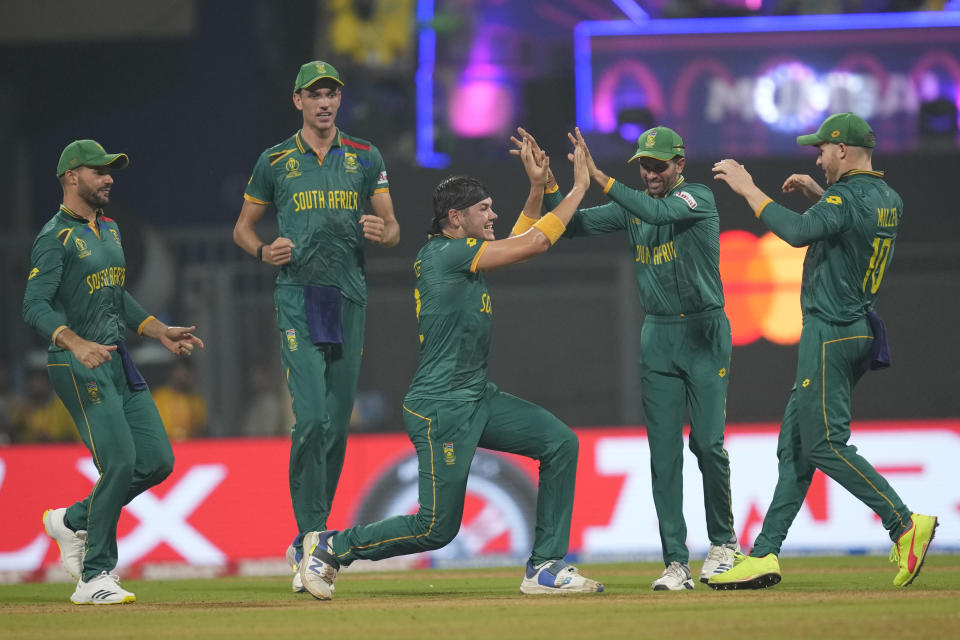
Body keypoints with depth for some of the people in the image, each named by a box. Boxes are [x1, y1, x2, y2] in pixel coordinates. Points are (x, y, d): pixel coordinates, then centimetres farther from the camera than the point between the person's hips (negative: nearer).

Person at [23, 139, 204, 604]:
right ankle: (95, 577, -8)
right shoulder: (56, 238, -10)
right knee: (120, 461, -17)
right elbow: (35, 306, -21)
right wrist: (77, 344, -35)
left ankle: (72, 522, 21)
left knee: (157, 461, 3)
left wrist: (161, 333, 21)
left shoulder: (109, 230, 18)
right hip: (78, 366, -9)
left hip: (118, 361, 9)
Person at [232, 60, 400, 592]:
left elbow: (393, 229, 10)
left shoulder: (365, 158, 11)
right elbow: (242, 227, 15)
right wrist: (265, 252, -7)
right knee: (312, 417, -17)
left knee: (338, 424, 5)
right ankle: (313, 537, -16)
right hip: (298, 296, -3)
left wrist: (381, 231, -14)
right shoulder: (275, 161, 6)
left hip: (350, 299, 3)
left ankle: (309, 542, 16)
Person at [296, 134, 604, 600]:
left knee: (560, 443, 0)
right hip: (440, 408, -10)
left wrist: (537, 188, 16)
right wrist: (579, 187, -7)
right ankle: (330, 547, 11)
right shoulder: (445, 254, -15)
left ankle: (545, 567, 3)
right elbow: (534, 244, -15)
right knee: (437, 528, -6)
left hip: (477, 398, 10)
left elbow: (518, 242, 28)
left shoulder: (457, 254, 13)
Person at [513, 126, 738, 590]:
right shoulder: (631, 205, 8)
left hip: (705, 334, -5)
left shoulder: (698, 198, -10)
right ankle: (676, 562, -2)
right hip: (658, 338, 5)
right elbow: (573, 225, 2)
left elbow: (659, 212, -29)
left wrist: (601, 179, -36)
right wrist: (547, 182, -13)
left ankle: (722, 541, 14)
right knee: (663, 450, -2)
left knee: (708, 442, -7)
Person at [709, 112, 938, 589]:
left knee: (825, 443, -9)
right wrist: (817, 194, 25)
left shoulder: (847, 196, -17)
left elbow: (798, 232, -32)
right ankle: (765, 555, 9)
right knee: (795, 444, 9)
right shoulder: (889, 200, 12)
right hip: (859, 332, 10)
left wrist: (749, 190, -24)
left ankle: (905, 524, -13)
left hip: (831, 335, -10)